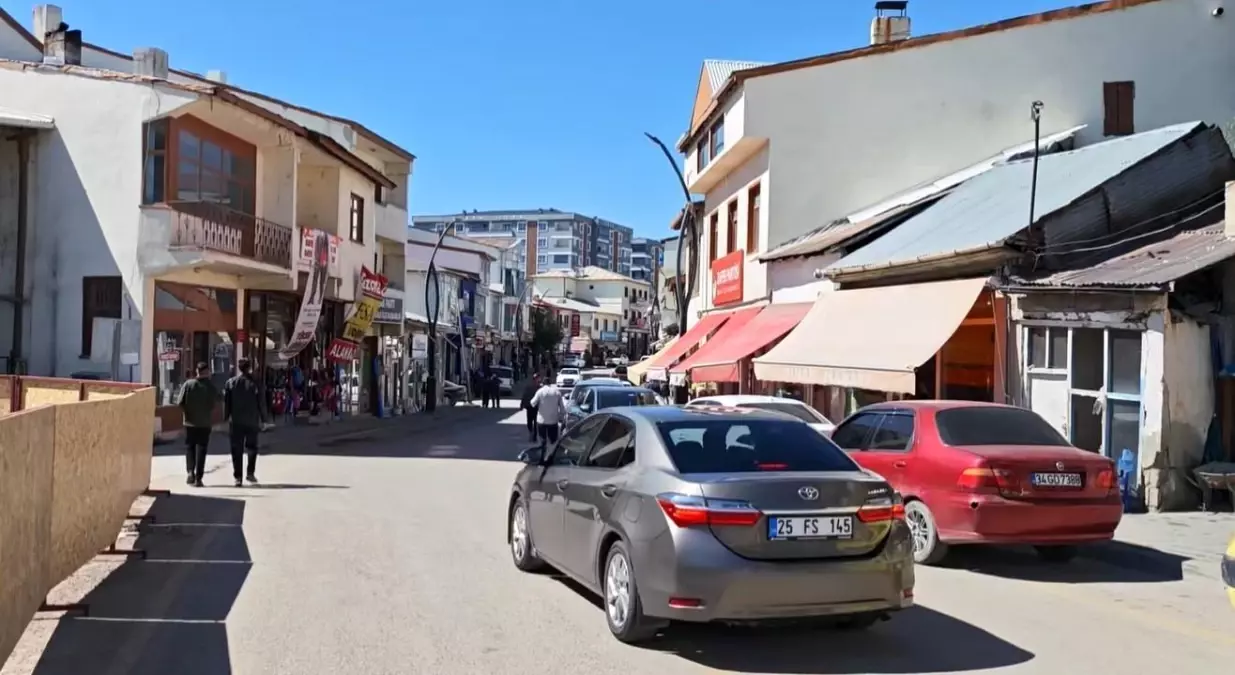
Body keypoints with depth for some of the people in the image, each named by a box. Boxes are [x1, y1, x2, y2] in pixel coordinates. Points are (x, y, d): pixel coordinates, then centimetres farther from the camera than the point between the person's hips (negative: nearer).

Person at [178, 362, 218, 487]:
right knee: (201, 449, 4)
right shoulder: (211, 387, -7)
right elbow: (214, 406, -8)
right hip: (204, 423, -1)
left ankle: (190, 471, -3)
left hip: (190, 422, 1)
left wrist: (187, 413, 11)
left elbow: (181, 403, -5)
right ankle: (198, 478, 3)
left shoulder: (188, 384, -3)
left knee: (189, 447, 15)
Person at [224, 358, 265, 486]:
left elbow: (226, 402, 2)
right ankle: (250, 473, 6)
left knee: (237, 450, 4)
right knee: (252, 447, 14)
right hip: (251, 421, -1)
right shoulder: (254, 383, -5)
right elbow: (260, 403, -4)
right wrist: (261, 418, 2)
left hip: (236, 421, 1)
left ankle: (237, 477, 2)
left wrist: (226, 417, 8)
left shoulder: (230, 383, 0)